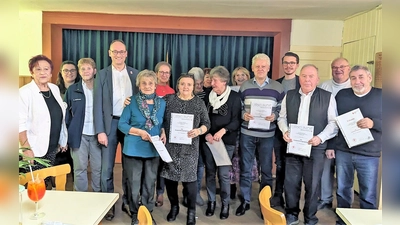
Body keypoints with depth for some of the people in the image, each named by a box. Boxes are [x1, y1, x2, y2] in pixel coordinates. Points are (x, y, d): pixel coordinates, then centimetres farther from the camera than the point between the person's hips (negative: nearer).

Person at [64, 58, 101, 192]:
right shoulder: (72, 90, 4)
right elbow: (66, 113, 6)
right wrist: (66, 135, 0)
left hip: (97, 134, 0)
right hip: (79, 135, 0)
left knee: (98, 167, 7)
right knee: (80, 168, 7)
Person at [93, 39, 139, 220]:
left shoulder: (135, 74, 5)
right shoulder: (102, 75, 2)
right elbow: (97, 104, -3)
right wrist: (100, 130, -10)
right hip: (110, 124, -1)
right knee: (107, 167, 3)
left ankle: (127, 201, 26)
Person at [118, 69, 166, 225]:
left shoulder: (162, 103, 3)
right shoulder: (132, 101, -6)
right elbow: (122, 124, -6)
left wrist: (163, 133, -7)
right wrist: (139, 132, -18)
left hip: (153, 149, 3)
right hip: (134, 149, -2)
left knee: (150, 183, 13)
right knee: (134, 183, 9)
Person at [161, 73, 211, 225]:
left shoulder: (199, 103, 4)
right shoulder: (168, 99, 4)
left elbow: (206, 123, 4)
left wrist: (199, 131, -15)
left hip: (189, 147, -1)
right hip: (169, 145, 2)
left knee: (189, 177, -2)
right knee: (169, 176, 8)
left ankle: (191, 211, 17)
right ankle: (174, 206, 30)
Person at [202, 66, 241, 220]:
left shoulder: (235, 97, -4)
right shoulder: (208, 97, 8)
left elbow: (236, 120, -7)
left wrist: (223, 131, -19)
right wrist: (207, 133, -8)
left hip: (227, 141, -3)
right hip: (209, 140, 4)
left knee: (224, 174, -1)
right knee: (210, 171, 9)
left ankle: (225, 204, 15)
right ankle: (211, 201, 24)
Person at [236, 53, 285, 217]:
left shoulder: (278, 88, 0)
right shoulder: (244, 86, 3)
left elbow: (283, 109, 2)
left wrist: (274, 116, -17)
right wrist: (243, 114, -13)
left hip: (267, 135, -1)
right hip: (247, 133, 1)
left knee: (266, 169, 11)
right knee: (245, 168, 9)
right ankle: (245, 201, 24)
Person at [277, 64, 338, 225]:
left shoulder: (327, 97, -1)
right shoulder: (289, 96, 8)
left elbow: (334, 122, -3)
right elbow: (282, 117, 12)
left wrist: (321, 137, -17)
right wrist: (285, 131, -7)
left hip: (315, 147, -2)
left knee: (312, 184, 8)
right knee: (290, 182, 9)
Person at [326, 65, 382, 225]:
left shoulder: (381, 96, -2)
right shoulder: (341, 95, 5)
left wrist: (373, 123, -22)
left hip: (369, 155, -2)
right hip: (342, 152, 3)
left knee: (368, 195, 7)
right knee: (342, 190, 14)